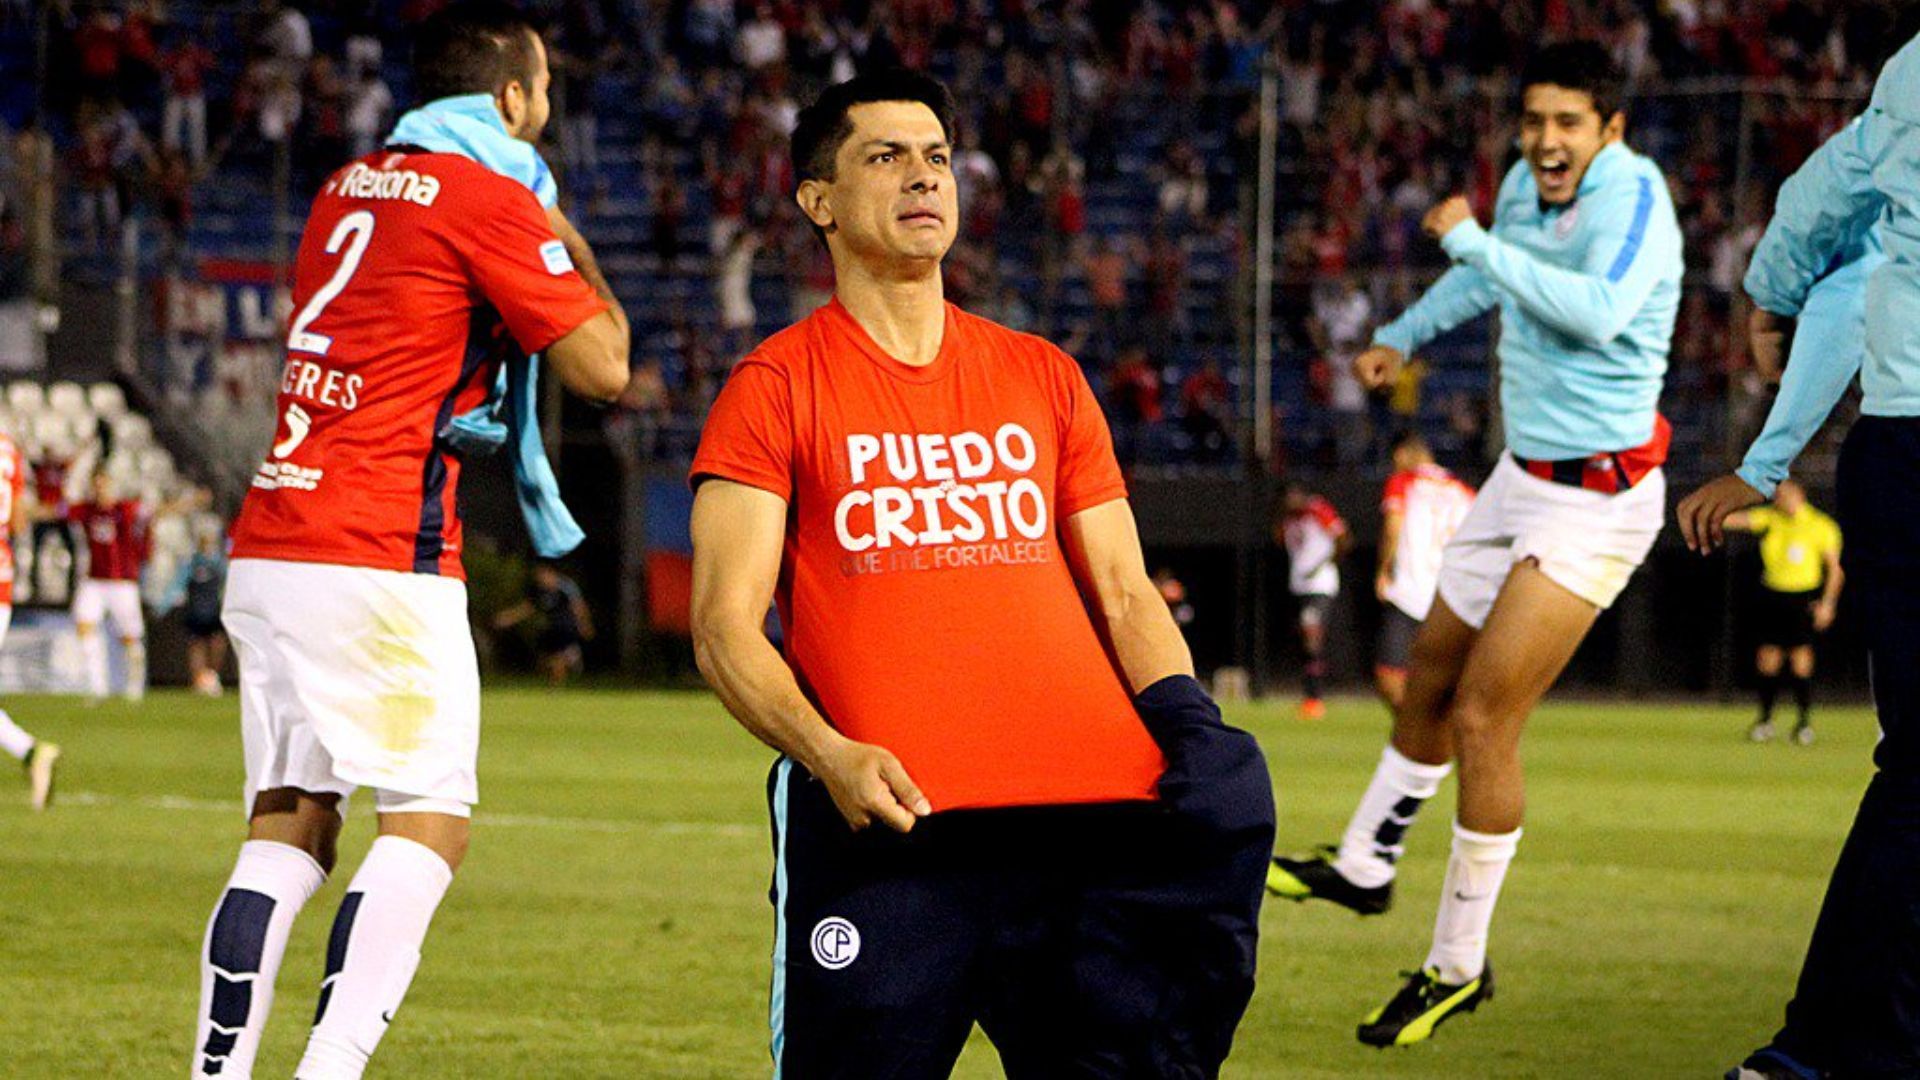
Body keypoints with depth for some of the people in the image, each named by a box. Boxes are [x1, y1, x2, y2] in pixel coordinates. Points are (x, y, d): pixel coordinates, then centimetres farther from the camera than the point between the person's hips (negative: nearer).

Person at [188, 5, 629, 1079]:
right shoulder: (491, 202, -6)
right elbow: (602, 367, -3)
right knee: (430, 826, -5)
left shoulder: (349, 188, 18)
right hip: (379, 563, -8)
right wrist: (569, 241, 13)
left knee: (287, 828, 9)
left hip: (267, 549, 8)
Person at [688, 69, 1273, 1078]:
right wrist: (829, 756, -17)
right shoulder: (777, 387, 7)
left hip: (1091, 802, 4)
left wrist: (1186, 721, 0)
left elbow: (1122, 590, 19)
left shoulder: (1043, 377, 20)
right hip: (885, 813, -3)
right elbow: (723, 625, 0)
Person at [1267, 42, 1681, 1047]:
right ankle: (1364, 866, 41)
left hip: (1594, 500, -8)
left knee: (1482, 718, -11)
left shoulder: (1632, 194, -20)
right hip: (1523, 477, 8)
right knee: (1430, 680, 20)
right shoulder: (1527, 187, 4)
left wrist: (1475, 241, -29)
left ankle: (1459, 965, 0)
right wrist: (1402, 333, 33)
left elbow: (1596, 311, -38)